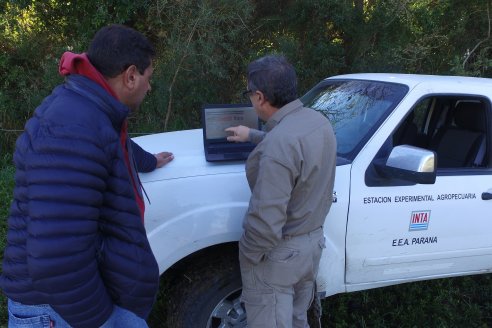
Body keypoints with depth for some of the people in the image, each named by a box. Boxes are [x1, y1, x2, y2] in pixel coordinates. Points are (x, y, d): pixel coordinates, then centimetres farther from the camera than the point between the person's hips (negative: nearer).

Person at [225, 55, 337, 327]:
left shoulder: (276, 146, -31)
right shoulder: (319, 121, -2)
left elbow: (266, 221, -32)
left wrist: (247, 253, -14)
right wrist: (253, 136, 31)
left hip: (279, 253, -8)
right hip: (314, 240, 8)